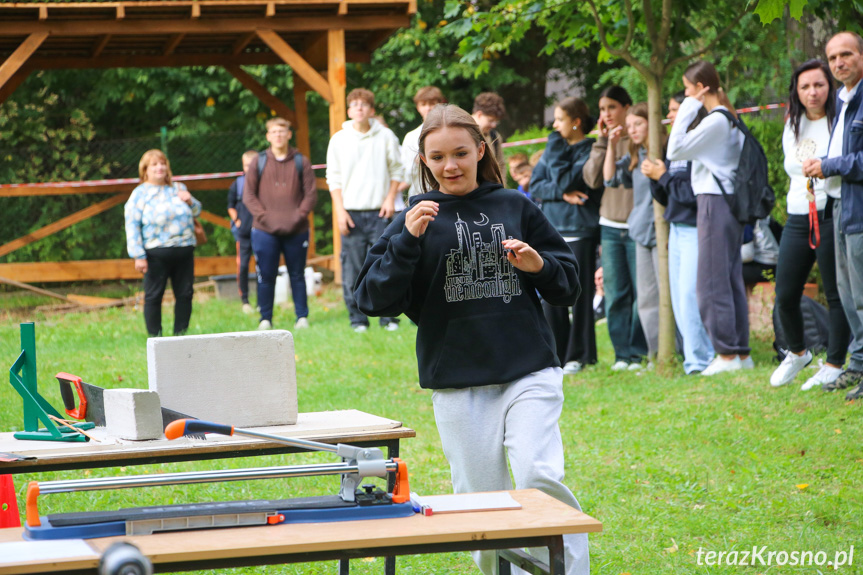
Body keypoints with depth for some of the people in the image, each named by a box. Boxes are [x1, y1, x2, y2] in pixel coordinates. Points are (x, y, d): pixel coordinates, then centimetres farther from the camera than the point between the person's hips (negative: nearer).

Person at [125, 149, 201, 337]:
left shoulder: (178, 188, 16)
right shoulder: (140, 193, 1)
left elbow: (196, 212, 27)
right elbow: (132, 225, -5)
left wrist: (190, 202, 2)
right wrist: (138, 256, -13)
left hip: (184, 251, 4)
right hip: (156, 254, -4)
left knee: (185, 293, 5)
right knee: (153, 296, -1)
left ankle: (181, 333, 16)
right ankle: (154, 336, 7)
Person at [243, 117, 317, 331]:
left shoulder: (301, 162, 7)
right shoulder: (259, 163, 6)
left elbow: (311, 193, 4)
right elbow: (249, 195, 3)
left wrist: (298, 217, -10)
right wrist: (264, 217, -9)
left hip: (296, 231, 0)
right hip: (265, 231, 0)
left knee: (297, 275, 7)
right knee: (266, 276, 1)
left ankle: (302, 317, 13)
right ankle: (265, 319, 8)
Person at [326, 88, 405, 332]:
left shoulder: (385, 137, 5)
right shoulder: (339, 139, 5)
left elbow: (397, 170, 11)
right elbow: (333, 177, 7)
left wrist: (390, 198, -1)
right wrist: (340, 211, -2)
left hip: (379, 212, 0)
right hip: (351, 212, 0)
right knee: (353, 268, -2)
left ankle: (388, 317, 4)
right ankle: (357, 318, 6)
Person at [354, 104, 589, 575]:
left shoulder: (516, 208, 8)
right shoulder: (417, 219, 6)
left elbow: (568, 285, 13)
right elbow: (375, 300, -4)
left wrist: (539, 266, -8)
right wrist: (406, 241, -16)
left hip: (529, 373, 0)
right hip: (456, 383, 1)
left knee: (541, 479, -17)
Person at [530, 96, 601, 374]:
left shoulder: (590, 150, -6)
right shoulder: (554, 148, 15)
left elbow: (565, 180, -15)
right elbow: (535, 184, 8)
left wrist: (556, 151, -6)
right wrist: (561, 194, -9)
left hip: (580, 229, -6)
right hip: (552, 228, 6)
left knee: (579, 293, -2)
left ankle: (579, 355, 4)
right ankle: (555, 353, 13)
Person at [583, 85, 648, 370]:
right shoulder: (604, 141, 12)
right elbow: (592, 178, 1)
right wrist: (603, 141, -2)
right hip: (610, 225, 4)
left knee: (641, 292, -4)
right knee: (615, 293, 4)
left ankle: (639, 352, 3)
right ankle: (622, 353, 9)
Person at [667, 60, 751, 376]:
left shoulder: (715, 120, -15)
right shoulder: (729, 118, 15)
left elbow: (675, 150, -15)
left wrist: (687, 111, -12)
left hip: (715, 203, -10)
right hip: (730, 201, 10)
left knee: (711, 282, -6)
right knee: (731, 279, 11)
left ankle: (727, 353, -5)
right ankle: (742, 352, 14)